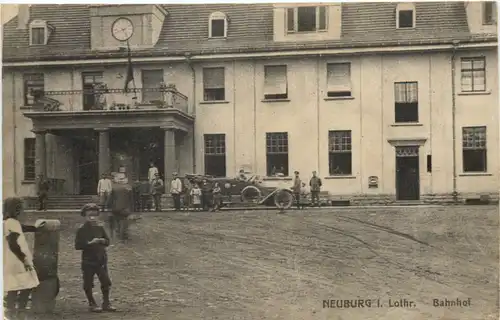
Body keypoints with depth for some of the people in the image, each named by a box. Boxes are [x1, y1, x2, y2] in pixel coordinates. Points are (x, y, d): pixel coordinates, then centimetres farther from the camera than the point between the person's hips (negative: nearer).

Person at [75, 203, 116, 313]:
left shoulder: (100, 228, 6)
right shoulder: (82, 230, -7)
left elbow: (107, 241, 9)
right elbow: (77, 245, -12)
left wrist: (102, 241, -12)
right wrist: (89, 243, -22)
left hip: (101, 260, 4)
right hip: (88, 261, -4)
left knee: (106, 282, 5)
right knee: (88, 284, 4)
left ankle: (106, 303, 18)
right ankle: (92, 304, 21)